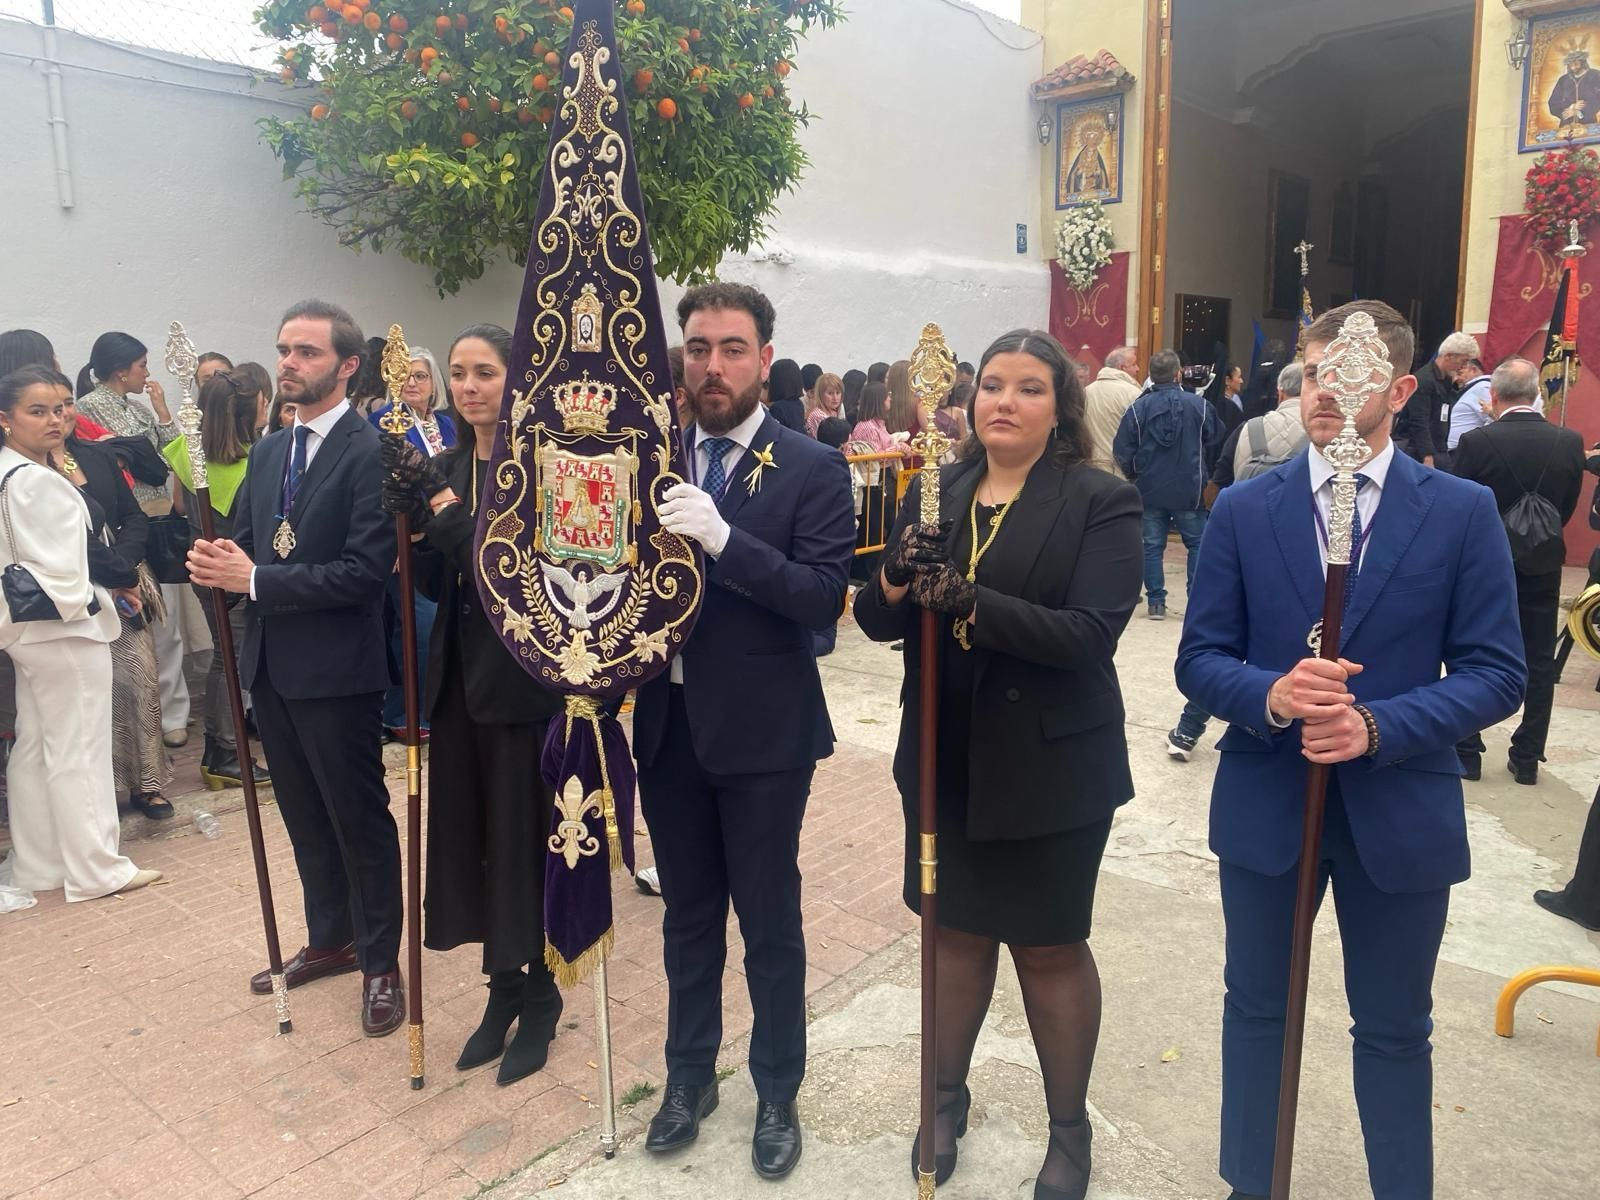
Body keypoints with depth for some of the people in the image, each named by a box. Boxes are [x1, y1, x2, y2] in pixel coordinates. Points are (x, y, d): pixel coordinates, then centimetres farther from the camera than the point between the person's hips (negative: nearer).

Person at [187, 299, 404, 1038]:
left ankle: (381, 964, 21)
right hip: (272, 666, 8)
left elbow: (365, 572, -21)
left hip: (336, 672, -8)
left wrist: (255, 579, -21)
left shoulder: (371, 453, -14)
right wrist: (218, 560, -9)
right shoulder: (266, 452, 11)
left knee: (359, 820, 5)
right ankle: (330, 940, 37)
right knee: (304, 818, 19)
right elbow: (242, 541, 14)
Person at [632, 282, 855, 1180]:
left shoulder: (812, 469, -8)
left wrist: (723, 540, -28)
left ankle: (778, 1095, 32)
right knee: (688, 915, 19)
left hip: (762, 732, -4)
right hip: (667, 725, 4)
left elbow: (825, 597, -18)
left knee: (770, 924, 10)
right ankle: (691, 1074, 39)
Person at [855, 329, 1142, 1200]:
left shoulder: (1101, 501, -10)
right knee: (956, 929, 19)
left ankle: (1069, 1127, 36)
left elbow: (1091, 634, -22)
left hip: (1052, 766, -3)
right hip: (947, 760, 4)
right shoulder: (933, 493, 2)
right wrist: (896, 583, -23)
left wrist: (967, 600, -32)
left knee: (1050, 946, 12)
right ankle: (947, 1094, 42)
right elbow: (876, 620, -1)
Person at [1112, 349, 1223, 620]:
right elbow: (1216, 444, 1)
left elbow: (1122, 451, -7)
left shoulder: (1138, 407, -6)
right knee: (1198, 543, 12)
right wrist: (1204, 474, 17)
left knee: (1152, 545, 7)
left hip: (1150, 490, 0)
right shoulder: (1199, 405, -5)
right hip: (1189, 490, 0)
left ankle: (1156, 603, 8)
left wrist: (1135, 475, 12)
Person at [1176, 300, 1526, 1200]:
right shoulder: (1244, 510, -2)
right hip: (1266, 804, 1)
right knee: (1257, 1010, 17)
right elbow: (1200, 660, -1)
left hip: (1402, 813, -1)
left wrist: (1378, 727, -21)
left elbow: (1497, 674, -5)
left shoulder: (1464, 512, -4)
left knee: (1395, 1029, 16)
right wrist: (1270, 695, -23)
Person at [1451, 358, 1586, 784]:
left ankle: (1467, 753, 14)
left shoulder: (1476, 442, -17)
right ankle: (1527, 758, 18)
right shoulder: (1571, 442, -7)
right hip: (1542, 565, 3)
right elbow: (1568, 508, 3)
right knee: (1539, 664, 12)